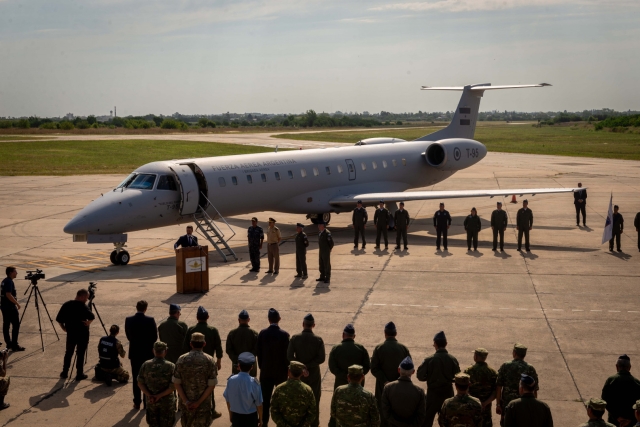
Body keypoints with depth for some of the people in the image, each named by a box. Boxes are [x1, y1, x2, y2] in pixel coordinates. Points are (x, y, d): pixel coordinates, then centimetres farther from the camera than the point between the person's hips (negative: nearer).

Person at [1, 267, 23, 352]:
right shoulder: (9, 282, -17)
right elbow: (8, 295, -25)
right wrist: (17, 303, -17)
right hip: (10, 307, -10)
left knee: (6, 325, 12)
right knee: (16, 325, -7)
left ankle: (9, 343, 18)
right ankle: (14, 345, -9)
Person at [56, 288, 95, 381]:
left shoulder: (66, 305, -1)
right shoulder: (82, 306, -17)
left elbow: (58, 319, 1)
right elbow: (92, 317, -33)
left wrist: (64, 328, 11)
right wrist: (88, 322, -15)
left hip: (70, 333, 4)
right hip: (82, 333, -4)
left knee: (68, 353, 19)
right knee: (80, 354, 6)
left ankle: (64, 373, 24)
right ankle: (79, 374, 11)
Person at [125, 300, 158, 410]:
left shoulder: (128, 320, -8)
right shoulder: (150, 320, -14)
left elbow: (128, 336, 2)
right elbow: (155, 336, -8)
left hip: (134, 353, 2)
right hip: (147, 353, -1)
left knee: (136, 379, 10)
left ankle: (137, 403, 14)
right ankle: (147, 402, 15)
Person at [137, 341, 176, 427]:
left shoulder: (145, 365, -6)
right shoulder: (171, 366, -13)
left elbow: (140, 383, -6)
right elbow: (173, 386, -16)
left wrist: (149, 395, -12)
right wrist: (159, 396, -15)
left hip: (150, 402, 2)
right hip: (167, 401, -2)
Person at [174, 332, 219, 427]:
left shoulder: (182, 360, -7)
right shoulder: (209, 361, -10)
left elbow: (176, 383, -9)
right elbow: (212, 385, -13)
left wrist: (185, 401, -10)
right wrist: (199, 402, -12)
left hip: (185, 403, 1)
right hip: (204, 404, -1)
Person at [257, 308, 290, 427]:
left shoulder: (262, 333, -7)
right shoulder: (284, 334, -13)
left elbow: (259, 352, 0)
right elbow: (287, 353, -10)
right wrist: (287, 368, 4)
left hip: (266, 370, 2)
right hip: (281, 370, -1)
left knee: (265, 398, 7)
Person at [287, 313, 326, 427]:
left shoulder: (294, 338, -11)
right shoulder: (318, 340, -13)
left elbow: (289, 356, -15)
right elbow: (321, 359, -17)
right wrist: (308, 366, -13)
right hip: (314, 374, -1)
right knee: (314, 400, 12)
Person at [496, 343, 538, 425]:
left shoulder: (505, 367, -5)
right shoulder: (530, 369, -4)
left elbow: (498, 387, -5)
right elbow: (534, 390, -2)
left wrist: (498, 404, -1)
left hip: (506, 405, 0)